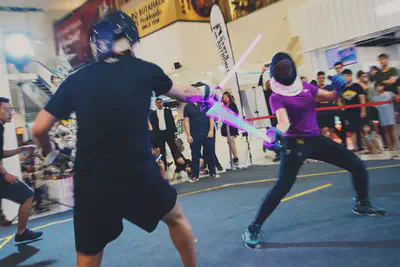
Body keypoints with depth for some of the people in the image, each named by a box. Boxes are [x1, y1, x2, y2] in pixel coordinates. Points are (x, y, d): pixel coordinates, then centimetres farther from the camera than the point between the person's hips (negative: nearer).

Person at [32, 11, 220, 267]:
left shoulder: (76, 80, 4)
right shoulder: (144, 70, 1)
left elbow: (39, 129, 4)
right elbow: (184, 93, 19)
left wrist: (49, 152, 27)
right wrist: (209, 92, 40)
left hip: (91, 185, 2)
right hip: (139, 175, -1)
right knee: (176, 217, 29)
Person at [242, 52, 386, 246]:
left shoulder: (304, 86, 7)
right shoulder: (277, 97, -10)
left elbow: (330, 97, 15)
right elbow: (284, 121, -26)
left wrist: (339, 89, -8)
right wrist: (275, 132, -50)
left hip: (316, 139, 7)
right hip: (295, 143, -6)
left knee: (358, 166, 8)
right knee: (282, 187, -21)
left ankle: (362, 204, 34)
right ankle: (254, 227, -10)